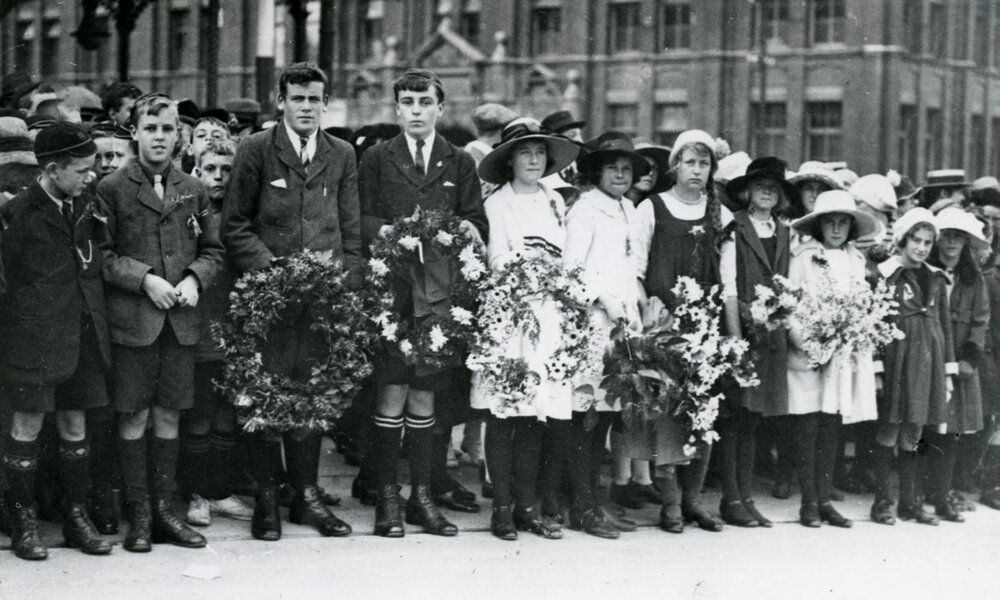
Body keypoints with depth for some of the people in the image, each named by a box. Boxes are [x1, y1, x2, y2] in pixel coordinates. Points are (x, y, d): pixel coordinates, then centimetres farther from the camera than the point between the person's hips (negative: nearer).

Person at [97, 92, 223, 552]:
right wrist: (145, 279, -15)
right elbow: (101, 255, -4)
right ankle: (139, 516, 9)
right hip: (132, 321, -3)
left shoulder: (193, 190, 10)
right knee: (134, 418, 1)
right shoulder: (112, 189, -1)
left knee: (168, 417, 9)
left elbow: (212, 251, 14)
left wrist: (194, 279, -5)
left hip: (181, 321, 3)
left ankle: (164, 510, 17)